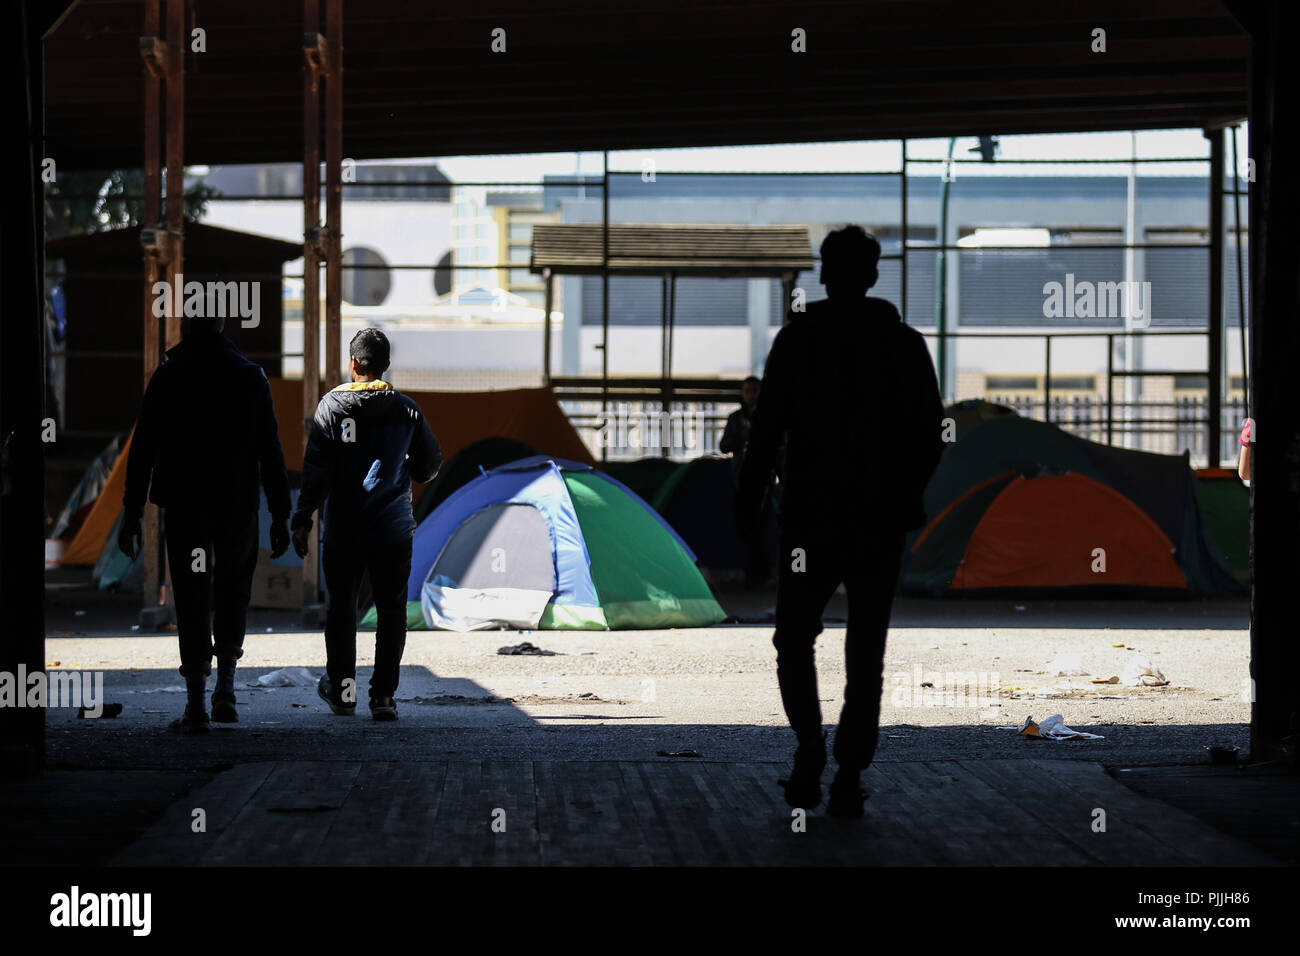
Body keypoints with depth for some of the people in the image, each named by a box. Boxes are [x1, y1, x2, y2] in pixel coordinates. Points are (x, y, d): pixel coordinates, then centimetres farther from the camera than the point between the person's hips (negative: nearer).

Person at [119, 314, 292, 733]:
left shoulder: (169, 376, -3)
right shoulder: (251, 376, 2)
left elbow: (143, 450, -4)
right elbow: (270, 451, 0)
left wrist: (131, 513, -1)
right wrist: (280, 516, 4)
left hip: (184, 506, -1)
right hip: (238, 506, 1)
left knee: (192, 599, 2)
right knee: (232, 592, 19)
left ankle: (196, 705, -3)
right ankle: (225, 691, 13)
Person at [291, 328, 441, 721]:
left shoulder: (332, 406, -3)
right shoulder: (405, 409, 1)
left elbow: (316, 470, -8)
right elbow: (429, 465, 10)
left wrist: (302, 519, -6)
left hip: (342, 530, -1)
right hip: (394, 529, 1)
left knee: (340, 609, 13)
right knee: (391, 611, 5)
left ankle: (342, 689, 19)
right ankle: (384, 696, -2)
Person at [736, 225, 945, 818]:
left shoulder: (798, 338, -4)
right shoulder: (905, 344, 2)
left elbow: (767, 429, -8)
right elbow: (930, 436, 4)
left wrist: (747, 504, 0)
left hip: (811, 518, -2)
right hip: (882, 523, 2)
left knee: (794, 639, 11)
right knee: (866, 652, 7)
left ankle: (810, 747, -8)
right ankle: (849, 777, 3)